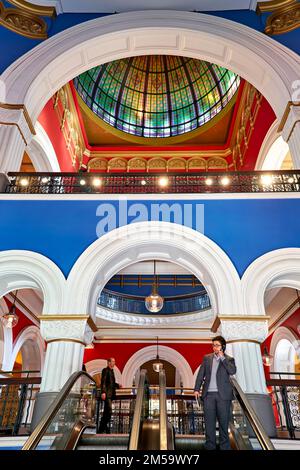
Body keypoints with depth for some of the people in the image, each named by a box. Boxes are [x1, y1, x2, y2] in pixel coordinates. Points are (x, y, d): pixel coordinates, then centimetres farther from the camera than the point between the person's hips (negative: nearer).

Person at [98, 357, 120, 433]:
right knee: (109, 410, -14)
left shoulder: (111, 371, 21)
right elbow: (103, 382, -14)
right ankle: (107, 428, -9)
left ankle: (101, 428, 17)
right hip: (107, 393, -9)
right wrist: (103, 392, -22)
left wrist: (117, 385, 10)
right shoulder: (105, 370, -5)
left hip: (111, 394, 9)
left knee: (106, 411, 11)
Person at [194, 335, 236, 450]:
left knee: (223, 421, 6)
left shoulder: (228, 359, 3)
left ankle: (224, 446, 20)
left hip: (223, 394, -2)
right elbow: (201, 374, 8)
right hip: (208, 394, 2)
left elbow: (232, 371, -17)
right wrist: (196, 389, 1)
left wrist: (222, 358, -15)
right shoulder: (207, 358, 8)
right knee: (209, 421, 8)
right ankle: (210, 446, 21)